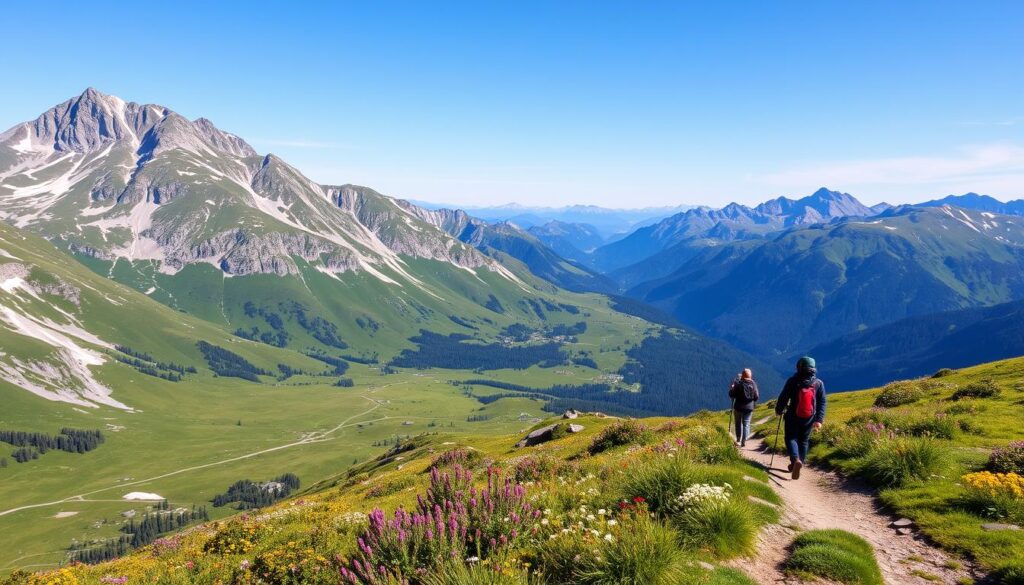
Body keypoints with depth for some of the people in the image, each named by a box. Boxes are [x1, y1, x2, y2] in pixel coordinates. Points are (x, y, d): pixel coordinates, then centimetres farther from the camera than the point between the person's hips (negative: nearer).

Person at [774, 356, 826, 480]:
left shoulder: (792, 381, -11)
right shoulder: (819, 383, -3)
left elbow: (783, 397, -5)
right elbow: (822, 403, -1)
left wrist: (778, 410, 12)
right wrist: (819, 420, 3)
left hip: (793, 416, -3)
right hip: (809, 418, 3)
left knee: (791, 438, 7)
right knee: (804, 441, 17)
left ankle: (796, 460, -19)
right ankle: (797, 464, 23)